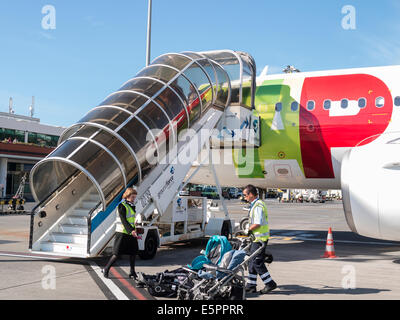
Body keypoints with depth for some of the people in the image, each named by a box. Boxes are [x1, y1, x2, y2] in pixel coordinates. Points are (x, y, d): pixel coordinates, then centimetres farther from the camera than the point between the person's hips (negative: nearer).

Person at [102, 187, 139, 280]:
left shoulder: (132, 206, 14)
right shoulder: (122, 206, -12)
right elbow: (123, 220, -21)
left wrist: (134, 230, 14)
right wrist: (131, 231, -31)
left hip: (131, 234, 8)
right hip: (122, 234, -8)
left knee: (133, 252, 7)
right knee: (117, 254, -3)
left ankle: (132, 272, 17)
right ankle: (106, 269, 15)